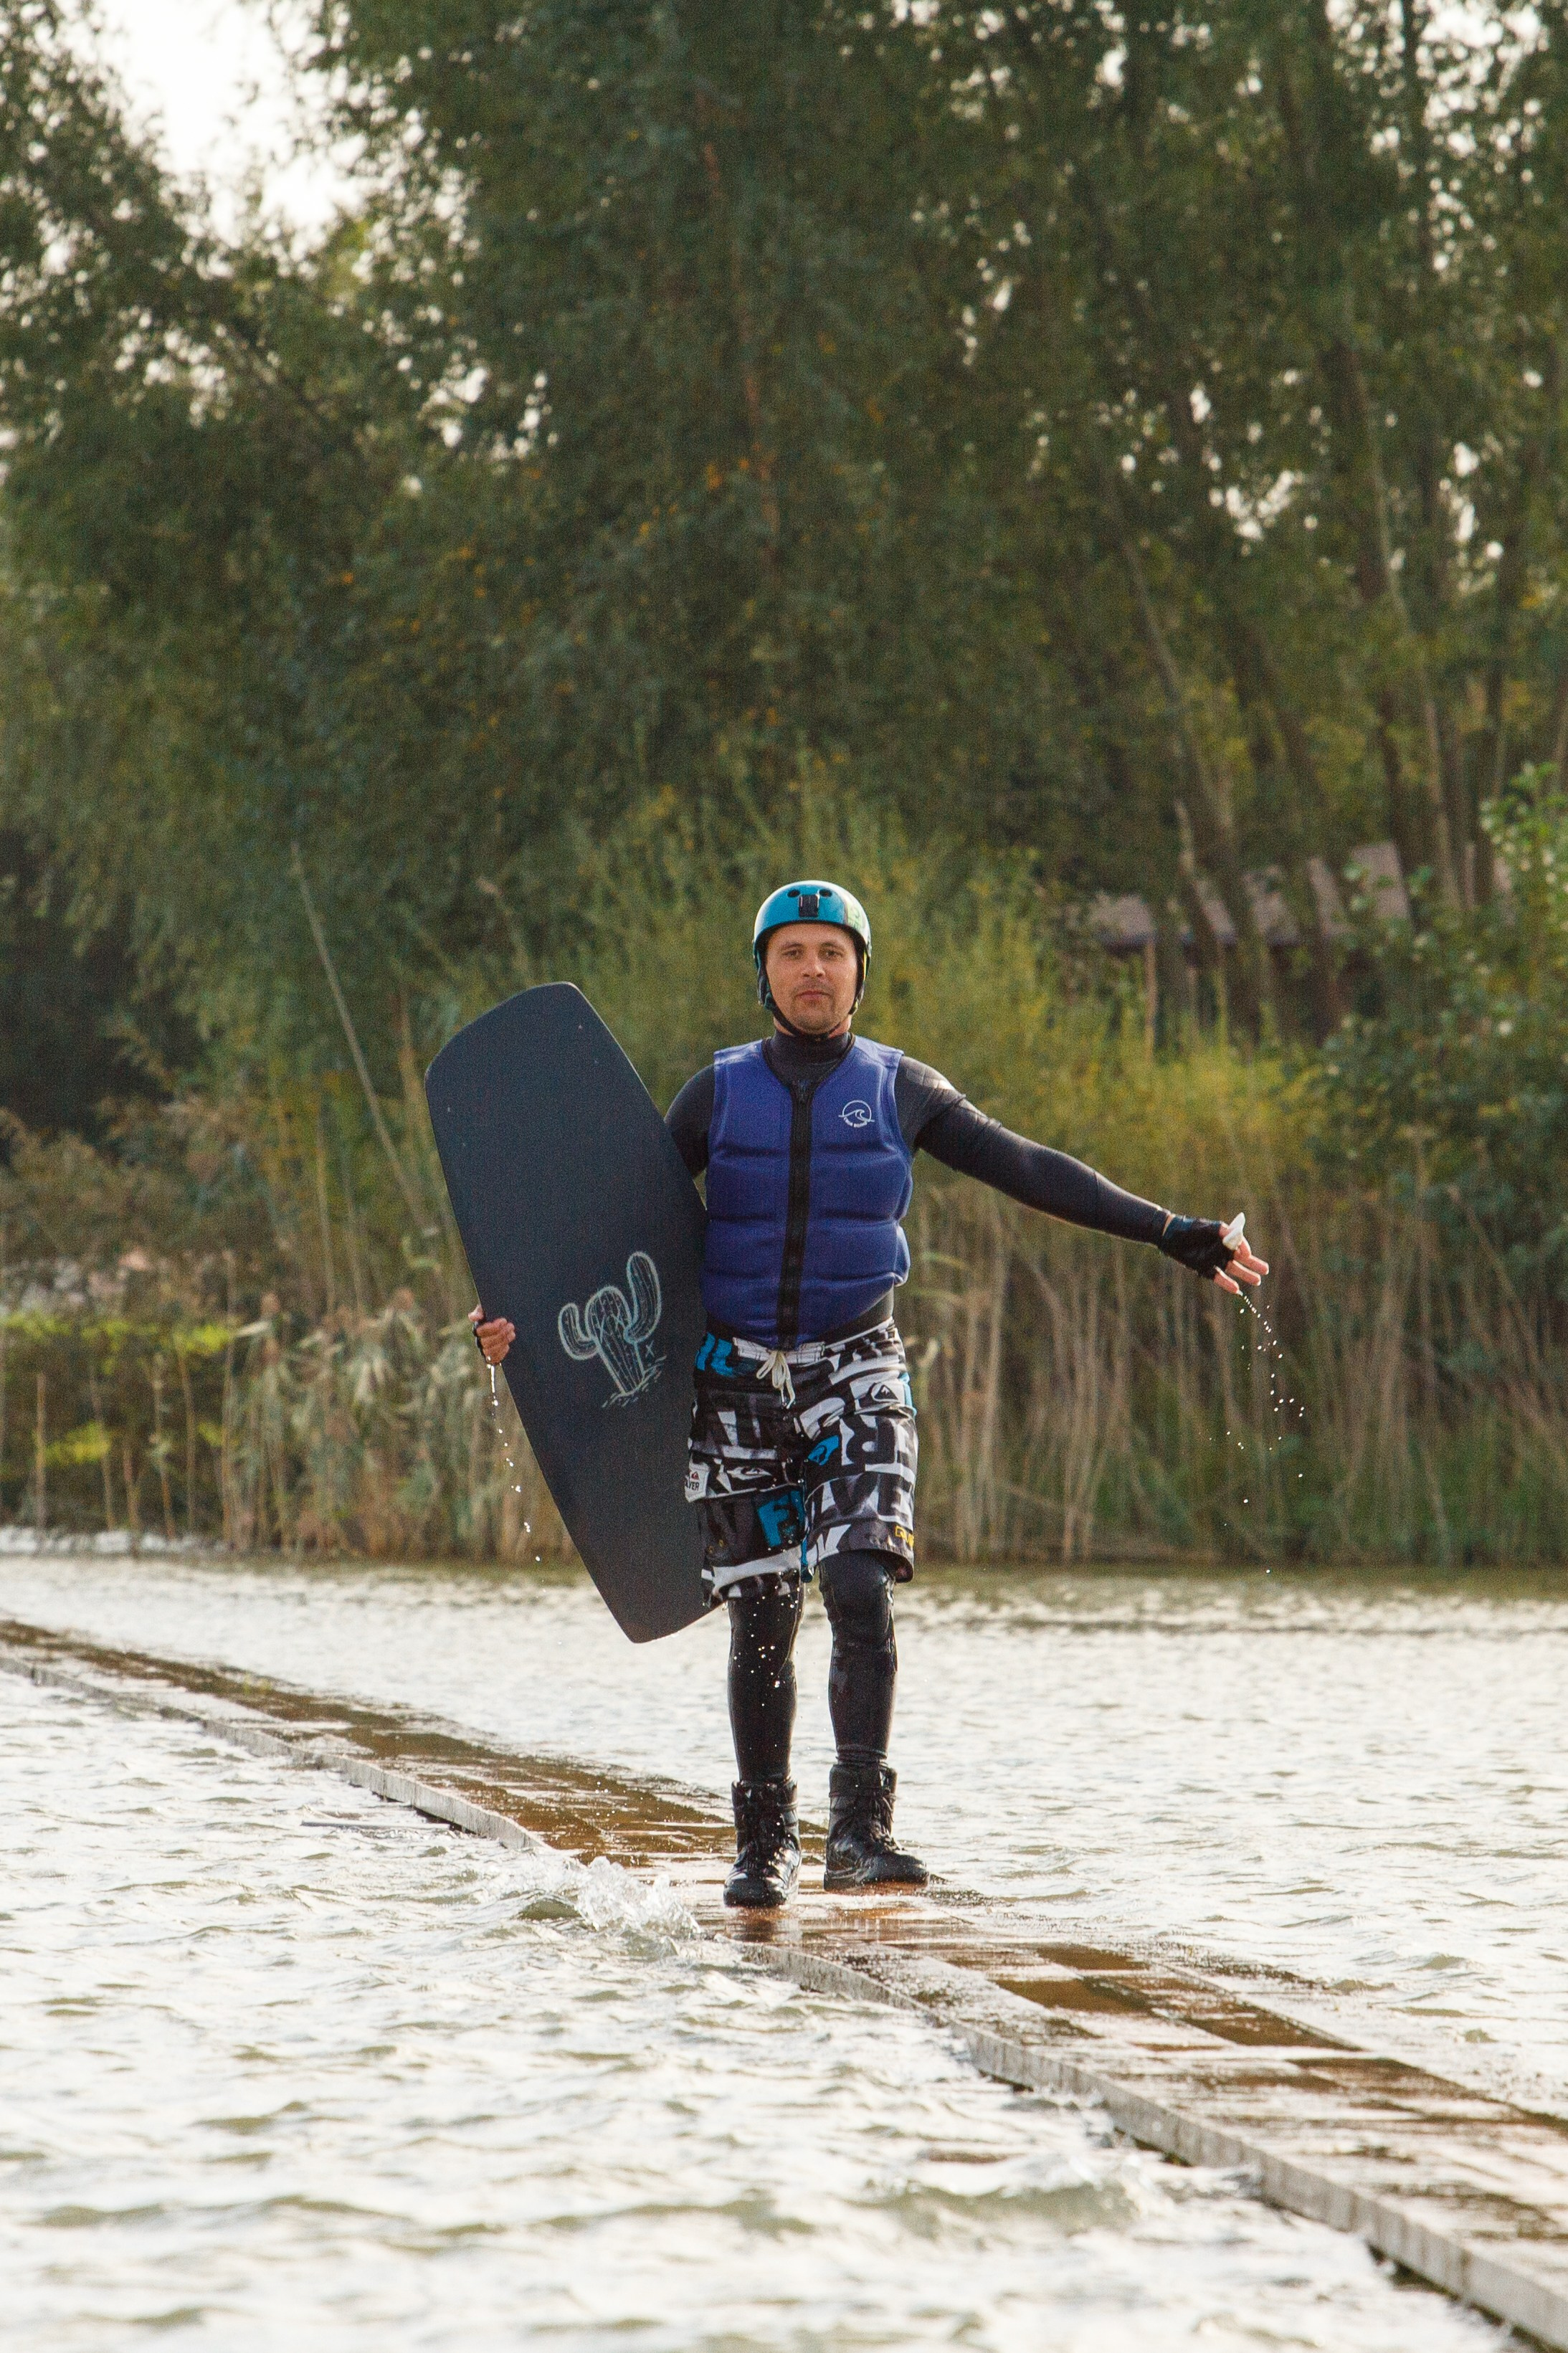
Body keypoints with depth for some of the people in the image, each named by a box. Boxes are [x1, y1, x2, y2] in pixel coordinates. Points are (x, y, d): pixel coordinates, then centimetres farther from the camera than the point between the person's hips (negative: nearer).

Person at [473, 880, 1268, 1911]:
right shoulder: (719, 1094, 5)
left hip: (857, 1372, -1)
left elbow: (1034, 1172, 5)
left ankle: (861, 1826, -17)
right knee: (761, 1622, 3)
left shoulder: (903, 1090, 4)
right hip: (739, 1379, 1)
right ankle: (766, 1844, 15)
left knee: (860, 1590, -19)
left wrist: (1175, 1235, 2)